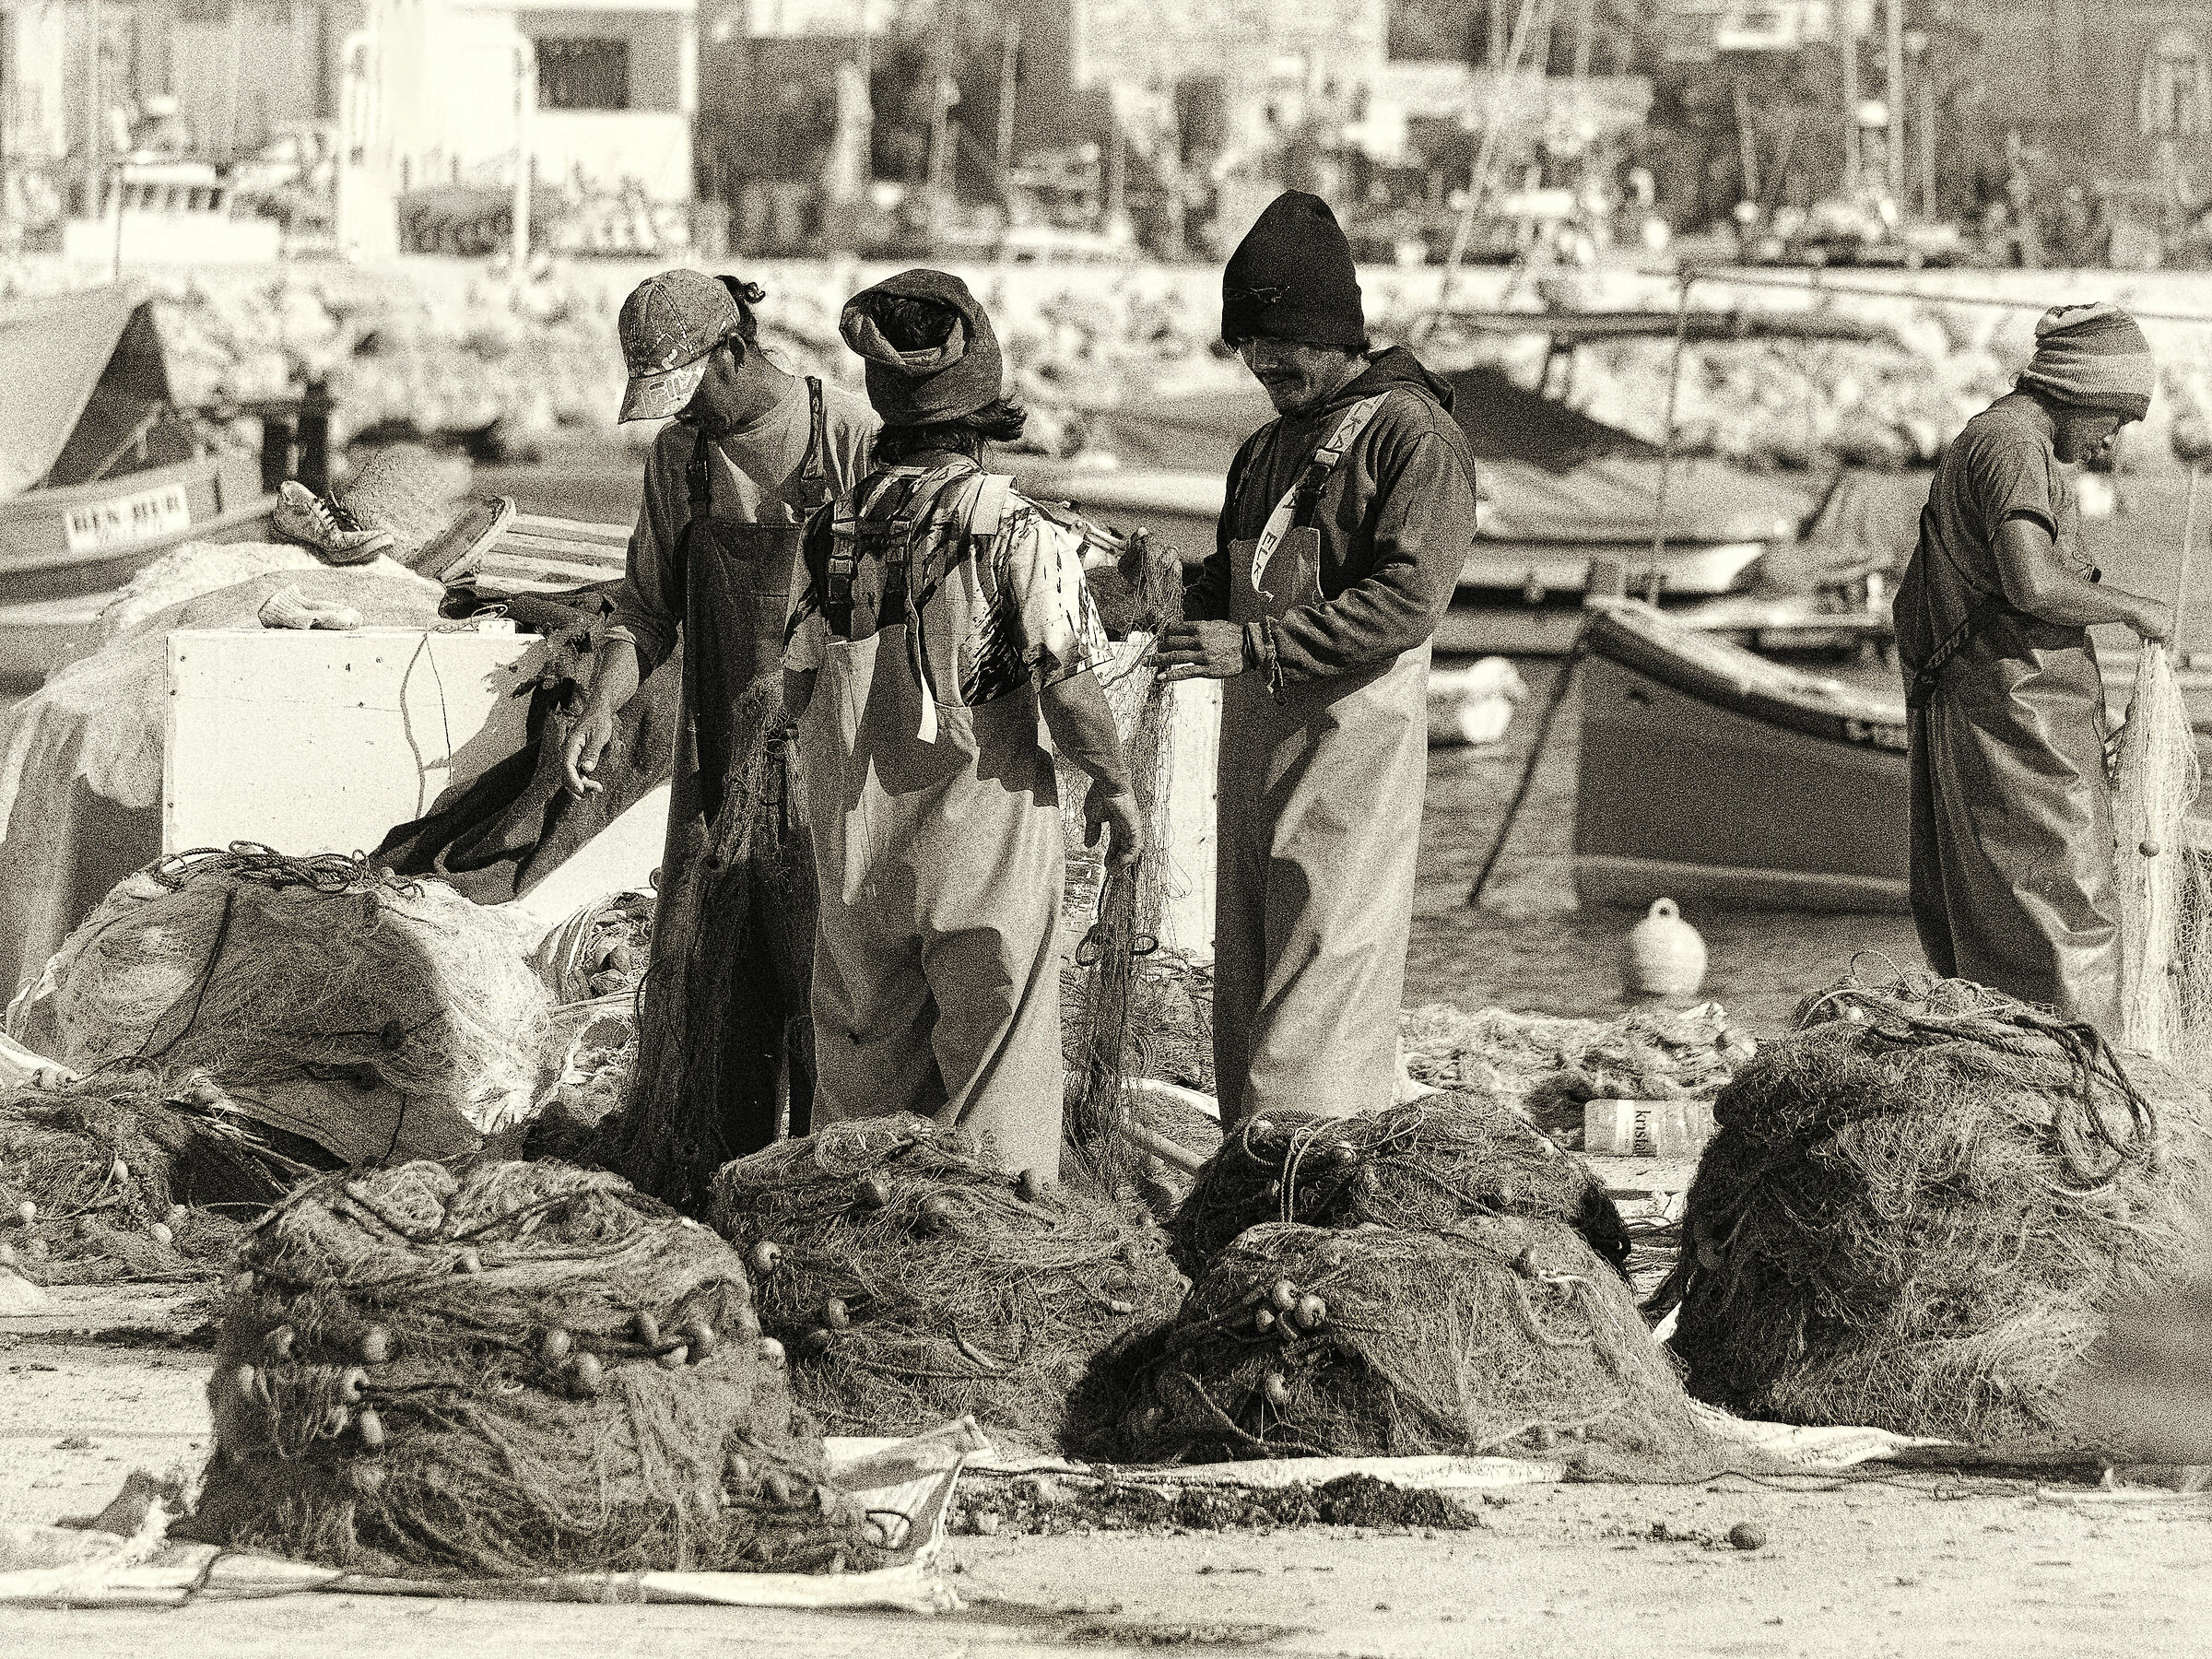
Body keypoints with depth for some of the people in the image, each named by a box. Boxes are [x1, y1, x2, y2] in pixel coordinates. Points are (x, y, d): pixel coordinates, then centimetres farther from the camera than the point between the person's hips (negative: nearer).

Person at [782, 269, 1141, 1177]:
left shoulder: (831, 530, -3)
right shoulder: (1017, 532, -17)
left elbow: (797, 691, 5)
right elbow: (1069, 688, -18)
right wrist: (1111, 785, 0)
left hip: (855, 832, 4)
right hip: (983, 830, -4)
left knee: (865, 1052, 15)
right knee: (992, 1062, 6)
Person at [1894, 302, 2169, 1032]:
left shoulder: (1972, 444, 21)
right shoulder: (2014, 446, -12)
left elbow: (1909, 604, 27)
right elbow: (2031, 583, -25)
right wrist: (2134, 609, -12)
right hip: (2023, 718, -10)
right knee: (2063, 919, -11)